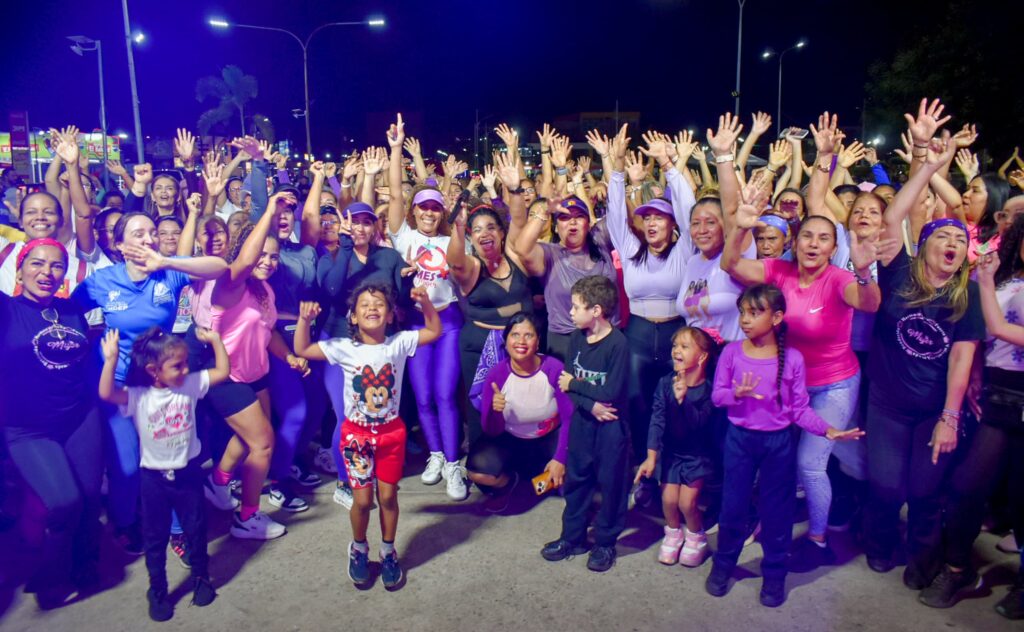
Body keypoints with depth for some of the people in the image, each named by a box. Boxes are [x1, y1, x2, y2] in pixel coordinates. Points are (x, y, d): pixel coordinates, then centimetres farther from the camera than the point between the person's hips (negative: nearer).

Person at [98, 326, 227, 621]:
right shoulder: (138, 397, -15)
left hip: (188, 472, 2)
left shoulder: (190, 385, -7)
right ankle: (157, 591, 29)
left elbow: (223, 371, -7)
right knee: (155, 537, 12)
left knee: (196, 529, 14)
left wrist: (216, 340, -14)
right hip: (154, 477, -2)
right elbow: (106, 394, -32)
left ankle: (200, 578, 35)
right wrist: (111, 359, -40)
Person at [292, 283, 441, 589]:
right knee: (362, 499, 4)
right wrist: (304, 320, -20)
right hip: (356, 432, -1)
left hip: (391, 431, 1)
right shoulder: (344, 348, -9)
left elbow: (434, 331, -2)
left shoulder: (400, 343, -8)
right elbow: (301, 350, -6)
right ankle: (359, 550, 32)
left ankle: (388, 552, 31)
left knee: (388, 496, 9)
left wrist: (426, 303, -16)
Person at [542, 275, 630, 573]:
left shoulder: (618, 344, -18)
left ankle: (605, 542, 24)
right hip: (582, 419, 6)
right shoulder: (577, 339, 1)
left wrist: (574, 384, -12)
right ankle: (572, 537, 30)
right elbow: (568, 384, -2)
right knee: (575, 479, 15)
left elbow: (612, 393, -23)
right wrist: (590, 404, -19)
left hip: (611, 425, -6)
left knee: (610, 483, 6)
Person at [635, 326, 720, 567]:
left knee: (687, 501, -8)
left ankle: (696, 538, 24)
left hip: (699, 453, -3)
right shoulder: (666, 383, -12)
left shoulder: (709, 389, -19)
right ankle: (673, 534, 31)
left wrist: (683, 400, -43)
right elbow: (657, 420, -12)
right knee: (668, 498, -1)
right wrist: (651, 456, -16)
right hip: (672, 450, 3)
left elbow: (698, 423, -27)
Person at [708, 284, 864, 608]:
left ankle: (774, 575, 30)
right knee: (732, 505, 10)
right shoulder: (731, 352, -7)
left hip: (778, 442, 0)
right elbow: (717, 396, -5)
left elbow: (800, 408, -5)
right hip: (739, 438, 1)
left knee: (776, 509, 11)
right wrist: (736, 394, -25)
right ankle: (723, 565, 31)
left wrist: (828, 430, -17)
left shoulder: (792, 358, -9)